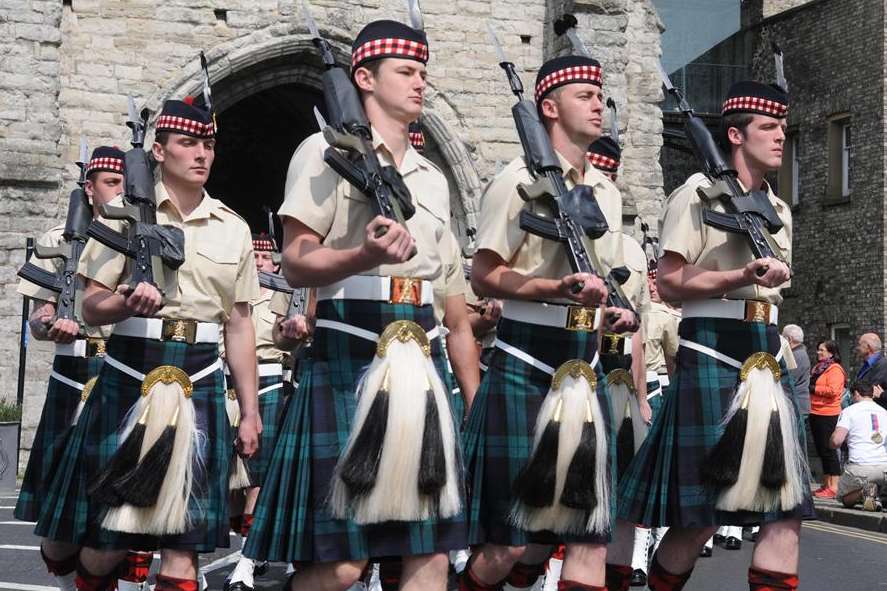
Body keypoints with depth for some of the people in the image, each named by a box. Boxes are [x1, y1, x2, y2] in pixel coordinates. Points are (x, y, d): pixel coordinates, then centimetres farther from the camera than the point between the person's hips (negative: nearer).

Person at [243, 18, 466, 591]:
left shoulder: (433, 177, 21)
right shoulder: (327, 150, 1)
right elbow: (296, 263, -7)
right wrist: (365, 256, -26)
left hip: (422, 356, 6)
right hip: (349, 351, -6)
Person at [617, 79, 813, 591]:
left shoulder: (778, 211, 19)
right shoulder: (699, 195, -3)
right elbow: (669, 283, -10)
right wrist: (742, 278, -19)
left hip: (767, 359, 7)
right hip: (713, 356, -7)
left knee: (787, 509, -1)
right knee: (701, 514, -4)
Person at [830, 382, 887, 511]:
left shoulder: (849, 411, 2)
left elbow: (836, 441, -10)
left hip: (860, 467, -4)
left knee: (844, 498, 20)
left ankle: (864, 492, -14)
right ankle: (875, 497, 0)